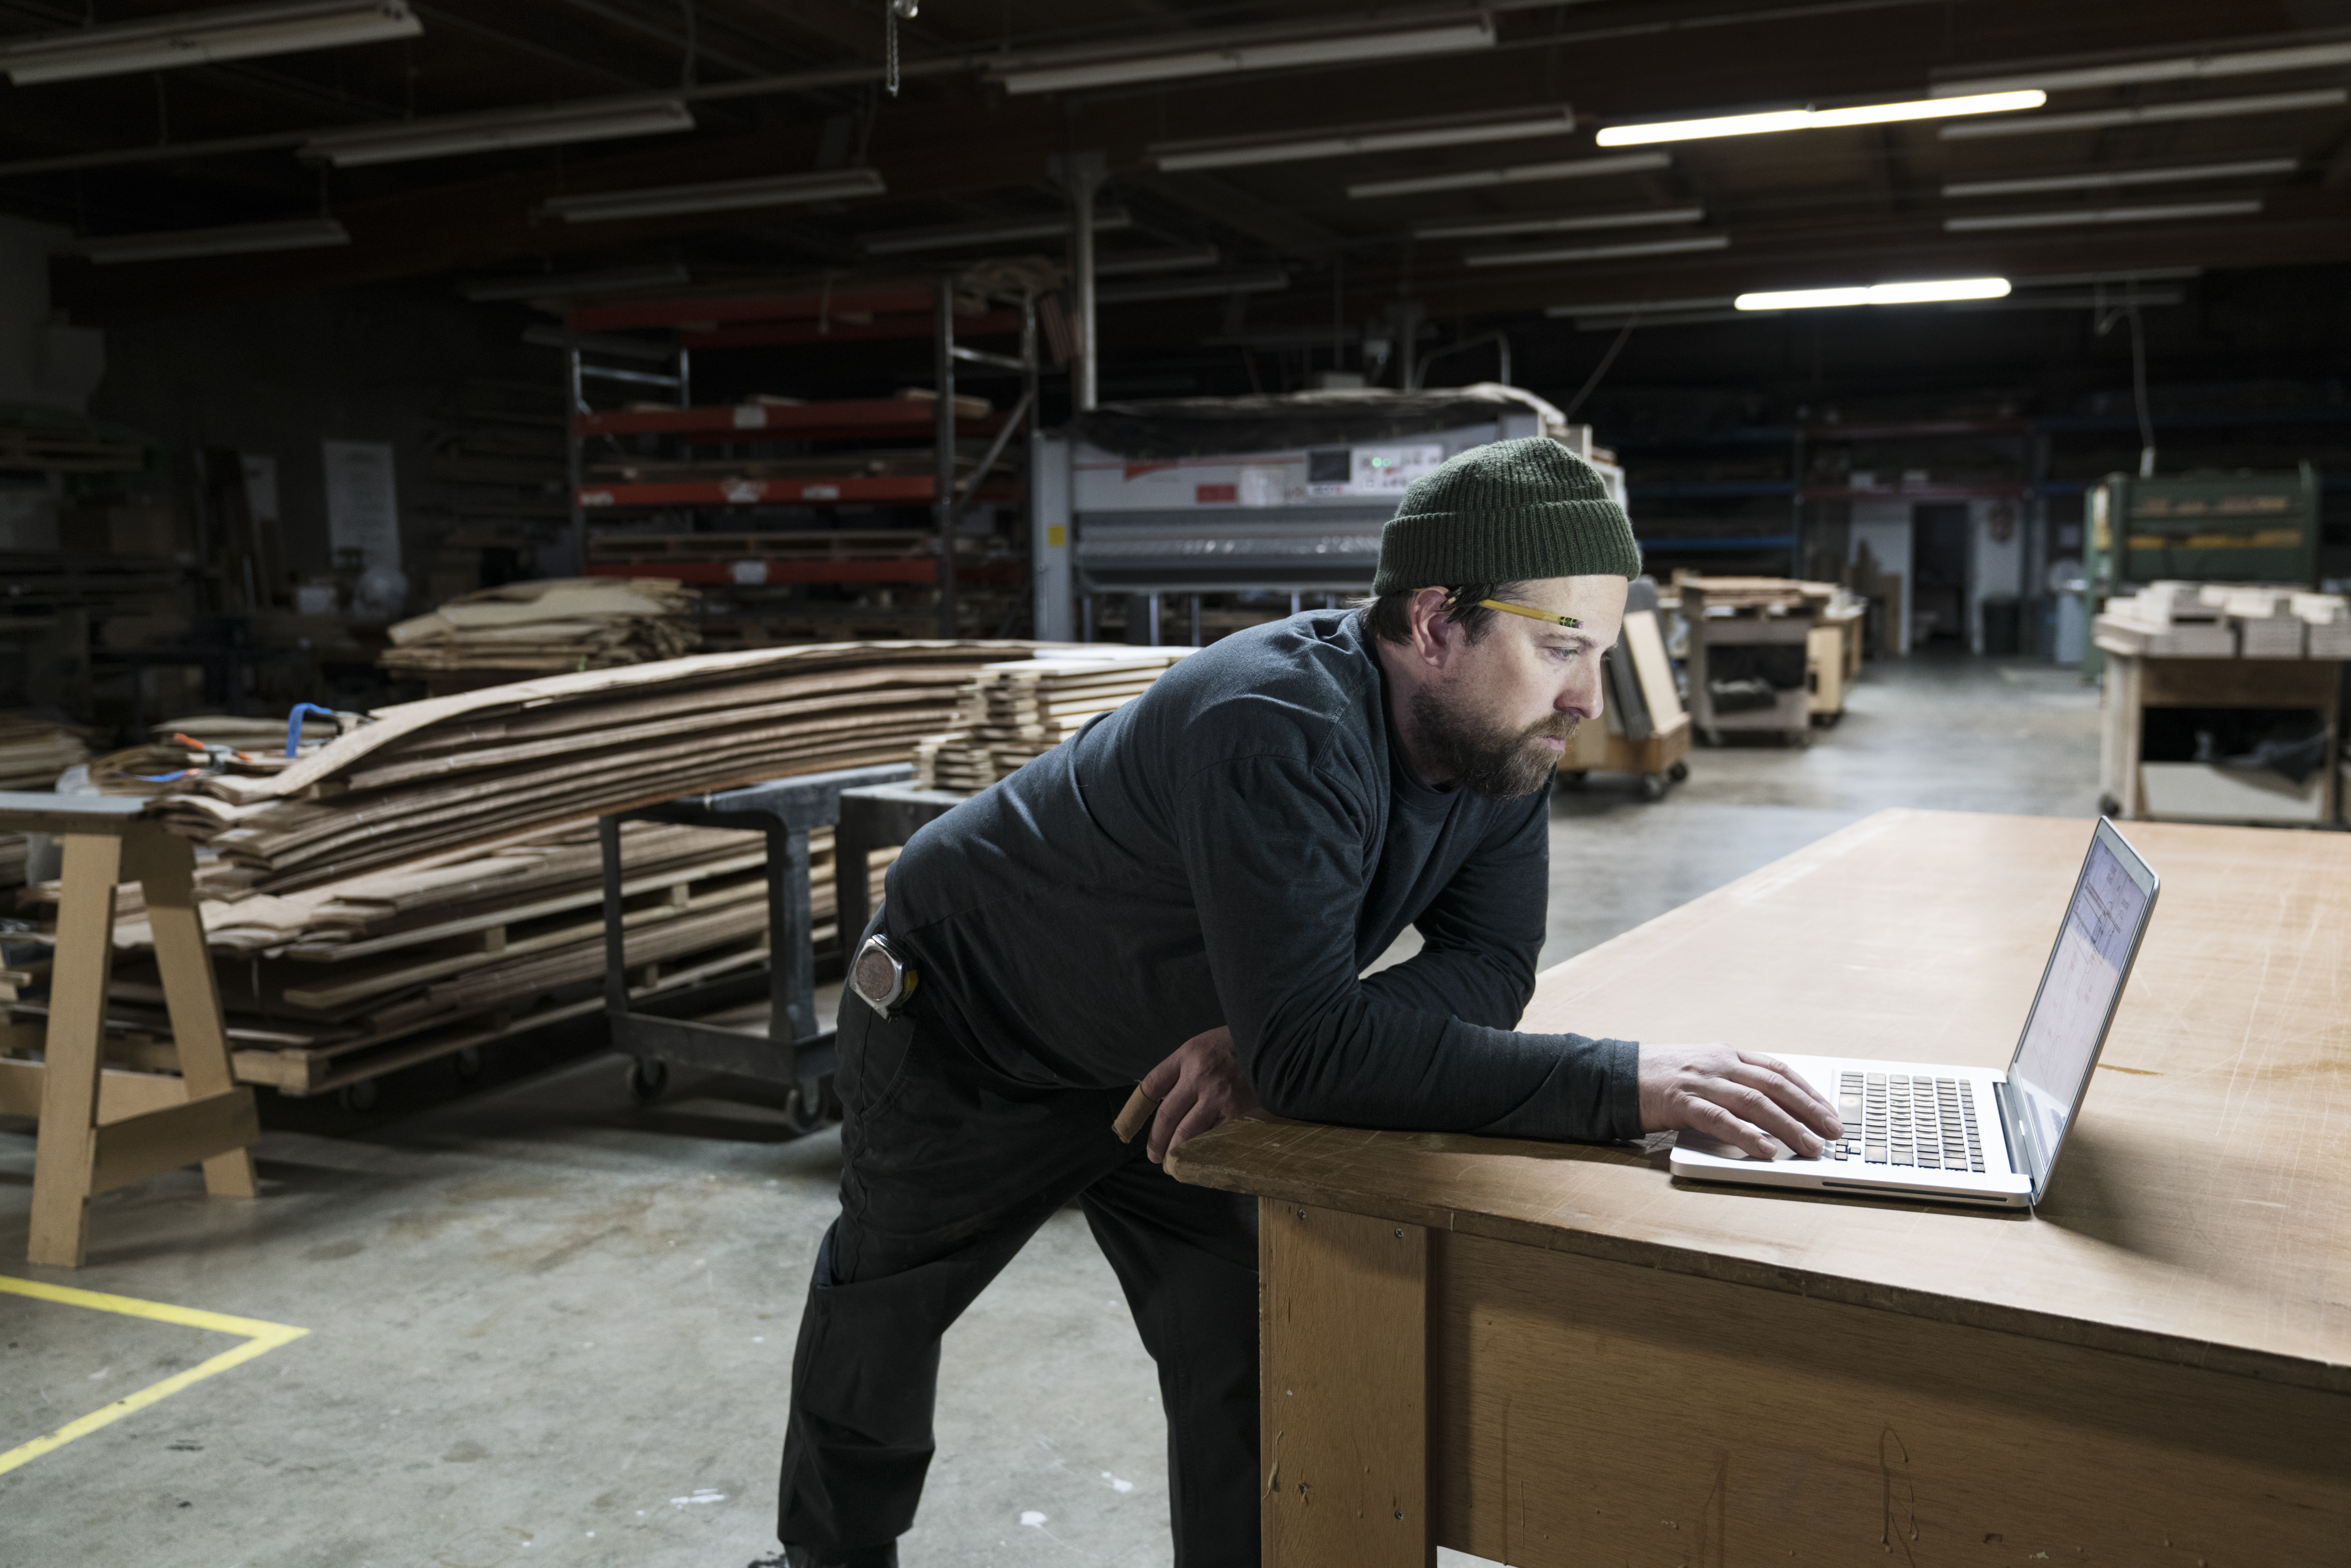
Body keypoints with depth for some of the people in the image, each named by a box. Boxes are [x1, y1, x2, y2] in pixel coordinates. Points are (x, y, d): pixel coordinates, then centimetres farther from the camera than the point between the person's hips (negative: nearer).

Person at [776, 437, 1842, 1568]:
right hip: (961, 1031, -5)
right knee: (884, 1302, 21)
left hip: (1166, 1059, 5)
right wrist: (1621, 1084, -52)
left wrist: (1263, 1042, -35)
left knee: (1243, 1352, -5)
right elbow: (1309, 1044, -49)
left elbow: (1488, 965, -19)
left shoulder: (1499, 739, -18)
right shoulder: (1286, 730, -43)